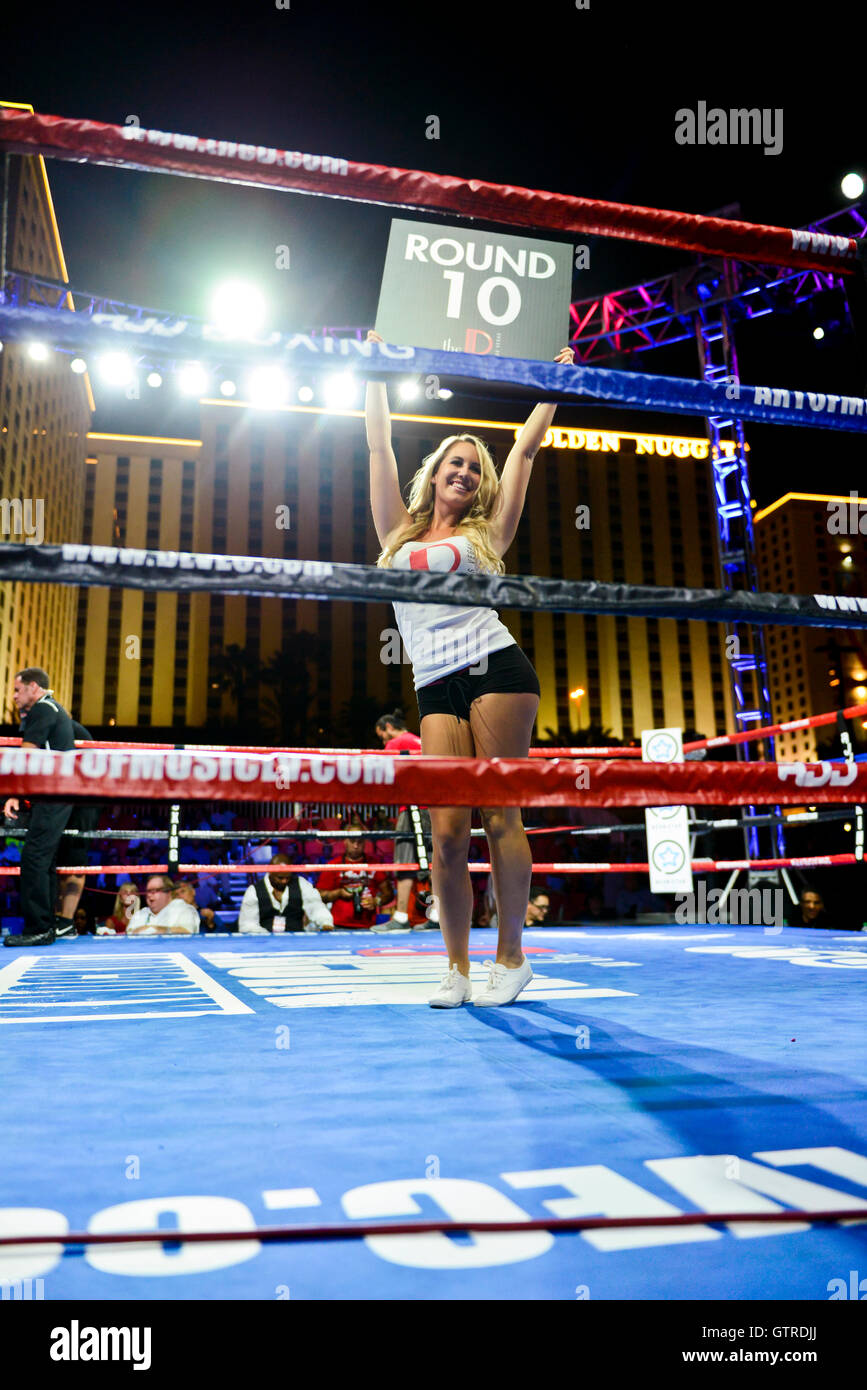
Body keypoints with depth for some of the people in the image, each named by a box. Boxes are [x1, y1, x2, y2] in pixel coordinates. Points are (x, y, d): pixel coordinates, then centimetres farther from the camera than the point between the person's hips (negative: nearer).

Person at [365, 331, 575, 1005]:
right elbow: (379, 446, 24)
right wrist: (376, 373, 30)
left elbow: (525, 449, 21)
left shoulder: (486, 535, 15)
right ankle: (457, 967, 6)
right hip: (436, 688, 2)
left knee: (499, 816, -5)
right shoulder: (400, 532, 20)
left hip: (496, 670, -2)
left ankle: (511, 956, 6)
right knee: (448, 827, -5)